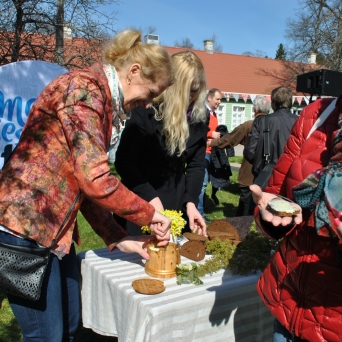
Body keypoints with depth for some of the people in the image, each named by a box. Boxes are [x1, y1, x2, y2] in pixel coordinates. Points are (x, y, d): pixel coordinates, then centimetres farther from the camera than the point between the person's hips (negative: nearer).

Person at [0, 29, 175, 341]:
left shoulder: (101, 99, 13)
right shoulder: (85, 88, -17)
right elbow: (95, 181, -26)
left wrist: (118, 239, 8)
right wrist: (149, 214, -11)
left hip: (54, 227, 10)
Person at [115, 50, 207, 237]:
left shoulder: (198, 118, -1)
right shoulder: (144, 112, -15)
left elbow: (196, 164, 2)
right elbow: (124, 163, -14)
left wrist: (190, 202, -11)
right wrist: (151, 198, -22)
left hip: (176, 204, 4)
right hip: (138, 204, -4)